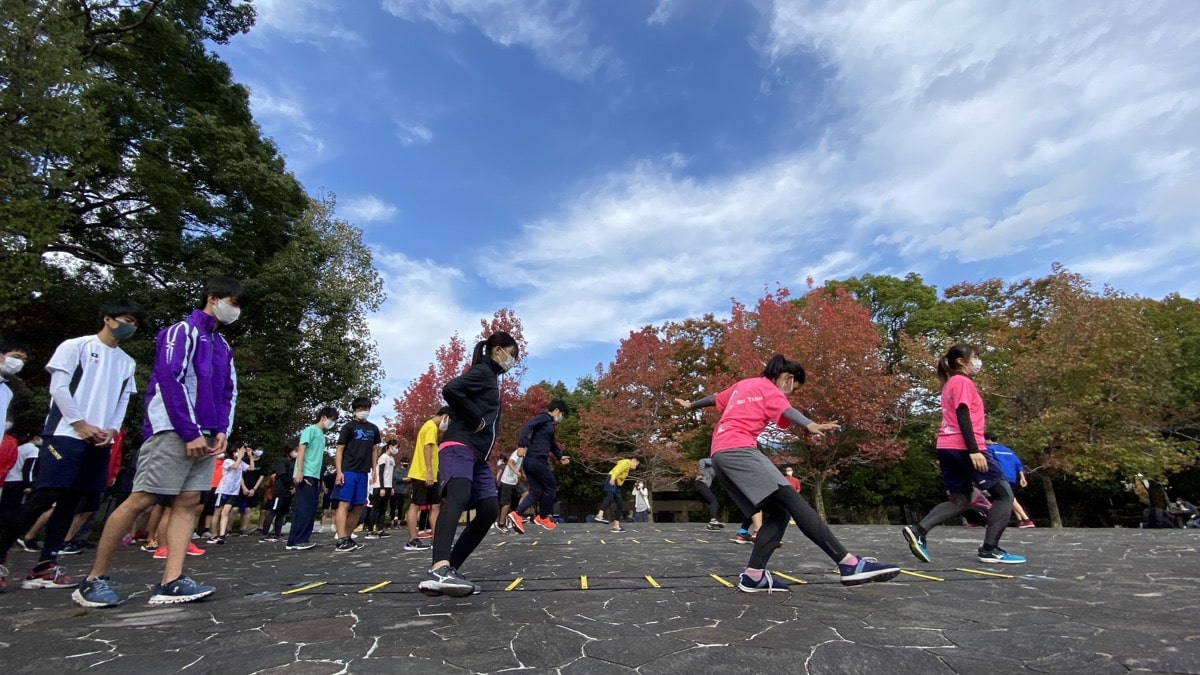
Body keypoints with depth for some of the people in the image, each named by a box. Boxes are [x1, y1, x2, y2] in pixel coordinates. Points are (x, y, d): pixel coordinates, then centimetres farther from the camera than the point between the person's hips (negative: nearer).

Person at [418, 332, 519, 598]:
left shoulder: (491, 377, 26)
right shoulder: (481, 371, -3)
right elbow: (450, 389, -21)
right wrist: (476, 420, -16)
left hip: (479, 454, 10)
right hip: (459, 447, -10)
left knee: (489, 511, 5)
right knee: (457, 499, -32)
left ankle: (451, 569, 7)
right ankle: (439, 570, -49)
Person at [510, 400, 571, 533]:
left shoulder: (549, 424, 23)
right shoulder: (544, 417, -6)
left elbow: (552, 443, 35)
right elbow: (527, 426, -21)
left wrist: (560, 457, 33)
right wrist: (522, 445, -29)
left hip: (530, 461, 9)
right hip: (537, 460, -9)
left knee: (536, 491, 9)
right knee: (551, 487, 5)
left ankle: (516, 514, -4)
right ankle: (542, 517, 15)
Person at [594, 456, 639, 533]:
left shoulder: (628, 468, 33)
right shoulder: (627, 462, 2)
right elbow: (618, 469, -16)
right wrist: (613, 478, -31)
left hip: (616, 485, 11)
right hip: (612, 482, -11)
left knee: (620, 505, 6)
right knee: (610, 496, -33)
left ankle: (616, 526, 6)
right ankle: (599, 516, -52)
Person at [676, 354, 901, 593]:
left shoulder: (743, 385, 27)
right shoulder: (769, 389, 5)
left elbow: (715, 398, 41)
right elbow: (787, 411, -17)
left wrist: (690, 405, 58)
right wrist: (811, 426, -36)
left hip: (720, 454, 9)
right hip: (738, 449, -9)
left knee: (777, 513, 4)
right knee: (792, 500, -18)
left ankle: (753, 575, -7)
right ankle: (849, 564, -27)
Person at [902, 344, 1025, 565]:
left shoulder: (950, 383, 21)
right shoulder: (963, 382, -7)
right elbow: (962, 416, -17)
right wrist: (974, 450, -22)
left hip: (947, 447, 9)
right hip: (963, 447, -9)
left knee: (960, 500, 10)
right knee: (1004, 493, 4)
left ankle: (918, 531, -5)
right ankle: (990, 549, 2)